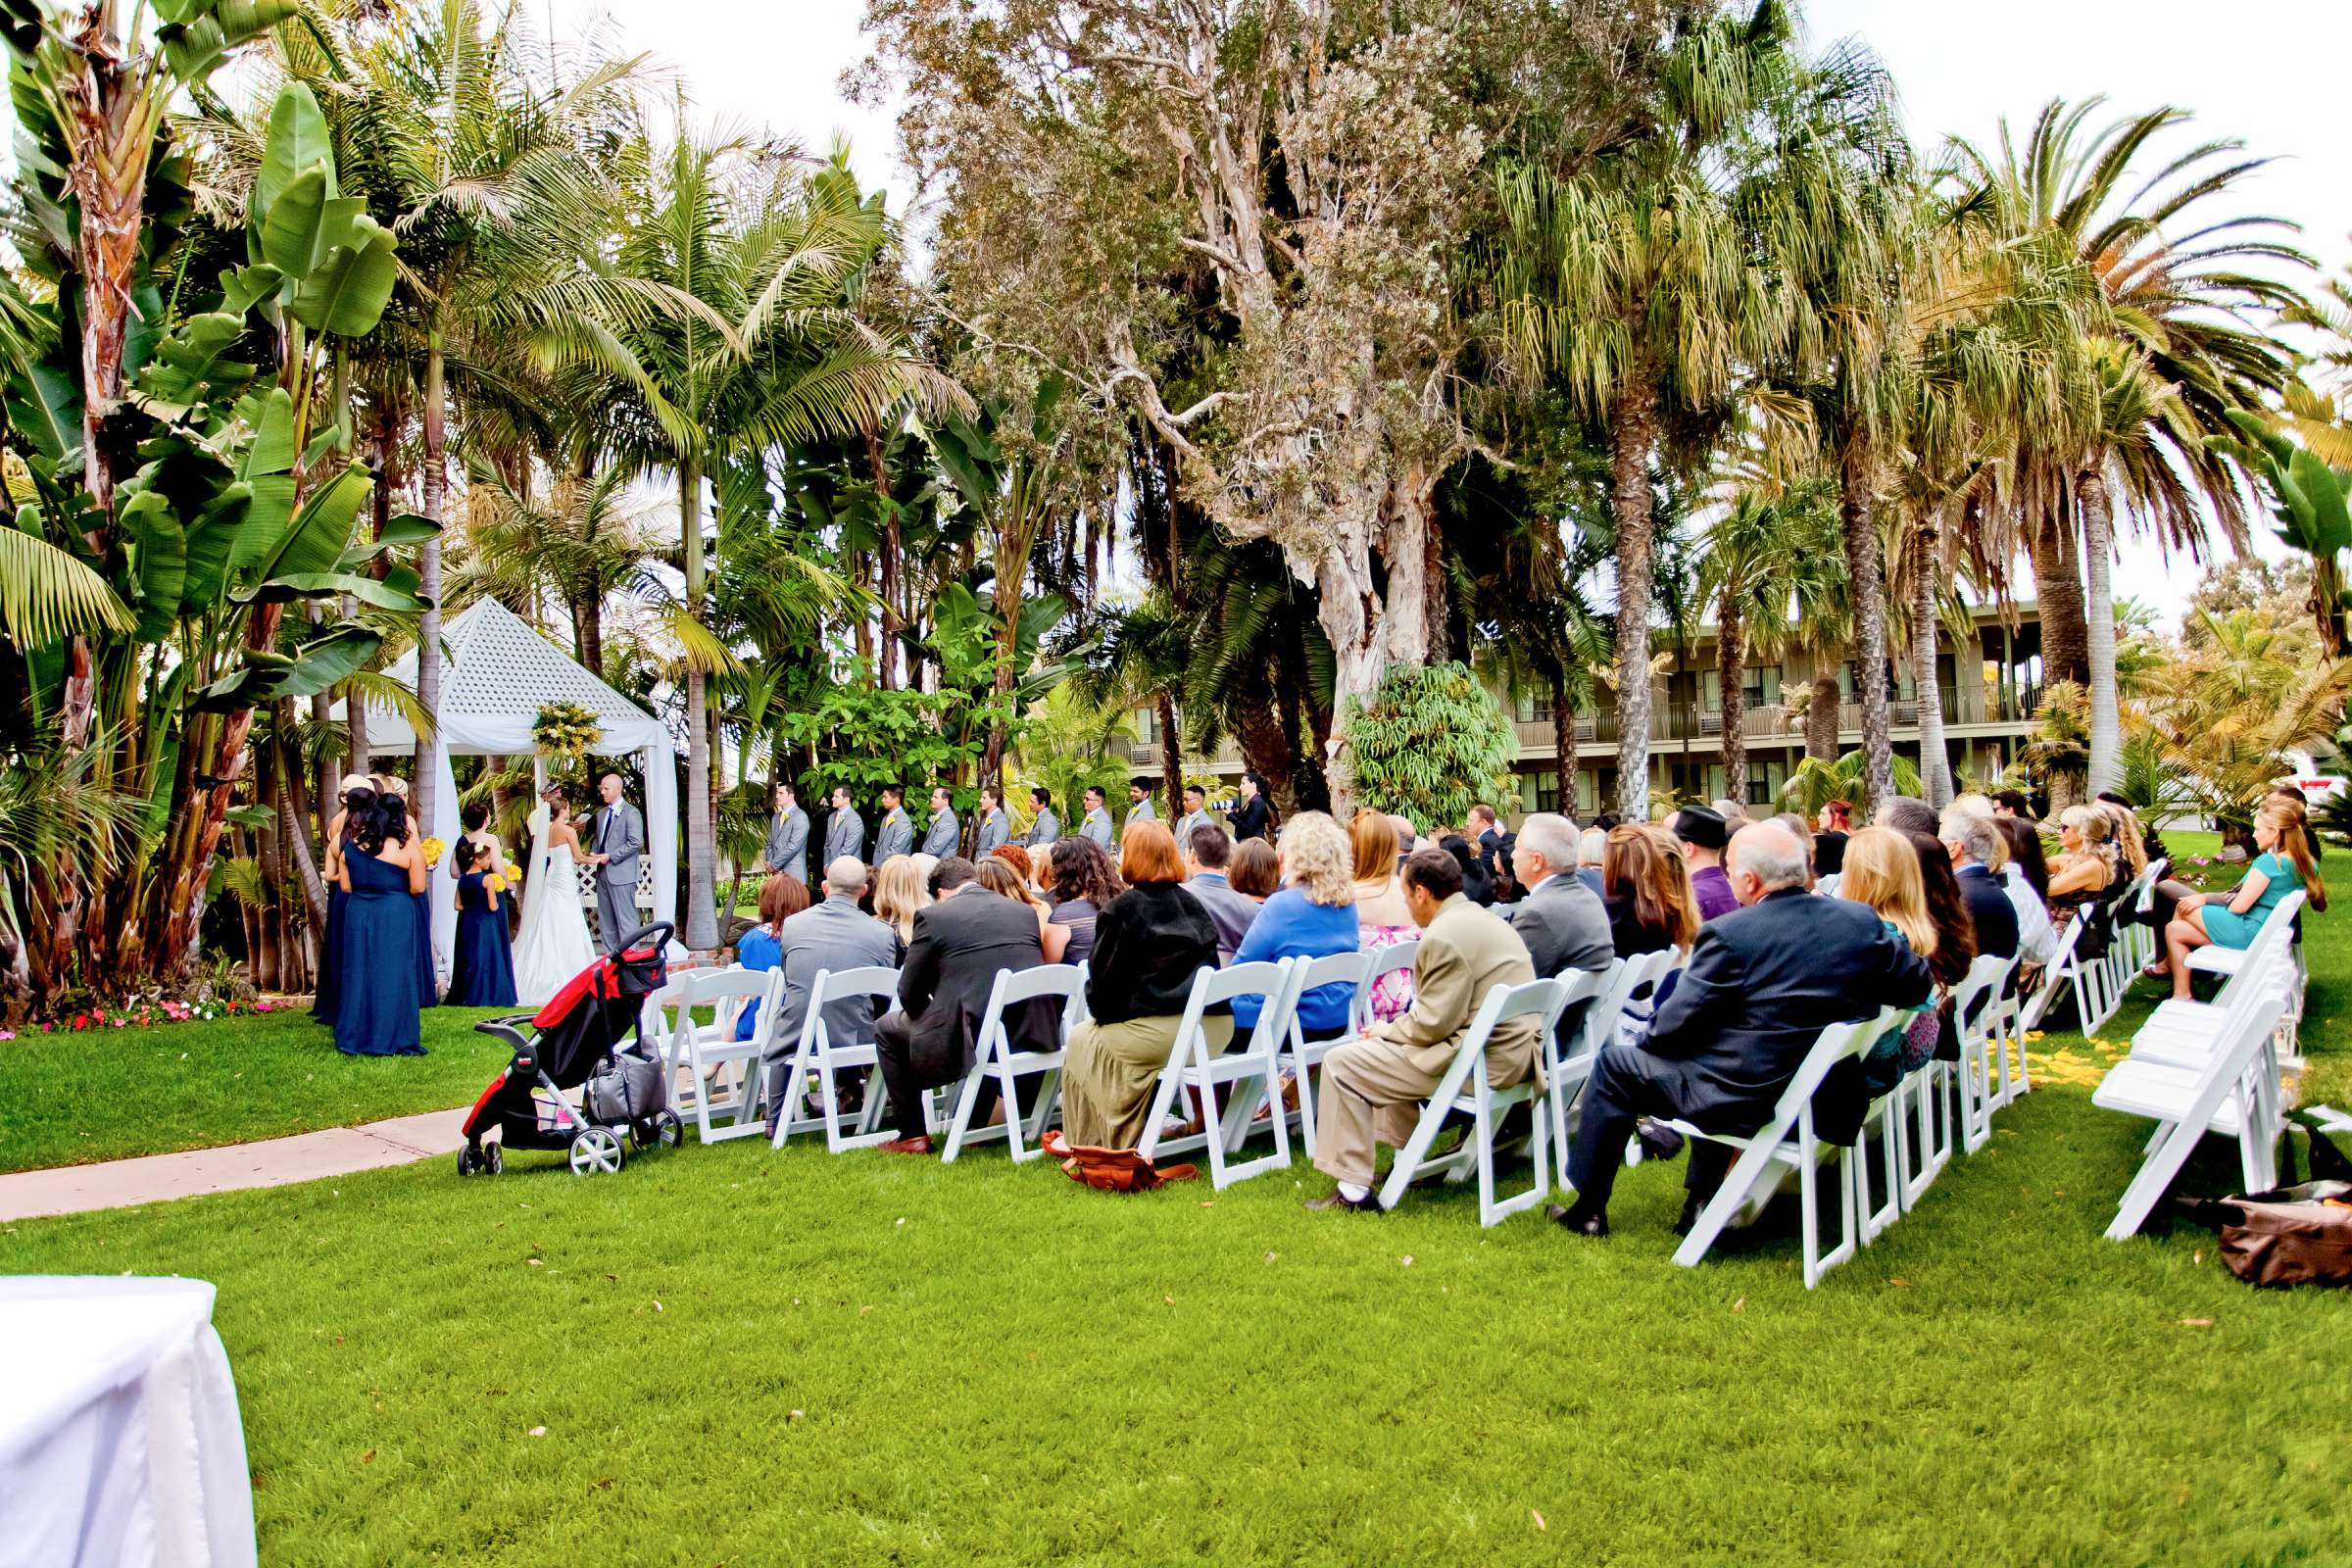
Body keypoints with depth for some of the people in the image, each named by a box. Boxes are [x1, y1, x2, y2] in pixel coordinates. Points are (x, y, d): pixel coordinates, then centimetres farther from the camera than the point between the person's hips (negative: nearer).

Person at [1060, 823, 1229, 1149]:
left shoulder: (1121, 909, -2)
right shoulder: (1193, 904, 16)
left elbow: (1102, 980, -3)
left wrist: (1101, 1015, 19)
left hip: (1158, 1035, -7)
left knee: (1081, 1038, 20)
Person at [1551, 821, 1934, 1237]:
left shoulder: (1729, 934, -20)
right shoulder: (1864, 921, -5)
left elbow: (1674, 1027, -15)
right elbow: (1916, 984, 7)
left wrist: (1649, 1035, 8)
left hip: (1745, 1101, -7)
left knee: (1615, 1066, 14)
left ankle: (1589, 1210, 21)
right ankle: (1704, 1200, 35)